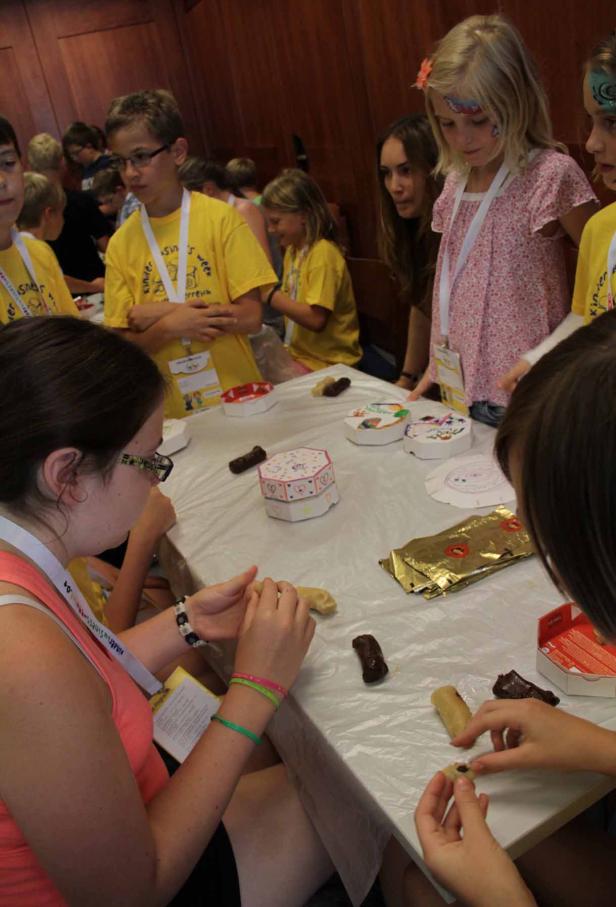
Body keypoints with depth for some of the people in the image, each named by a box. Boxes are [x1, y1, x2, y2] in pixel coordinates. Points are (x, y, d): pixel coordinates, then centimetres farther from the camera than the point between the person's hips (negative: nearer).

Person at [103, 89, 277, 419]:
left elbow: (250, 317, -9)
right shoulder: (121, 244, 2)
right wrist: (169, 327, -17)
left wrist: (158, 313, -11)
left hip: (237, 395, 1)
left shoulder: (220, 218, -4)